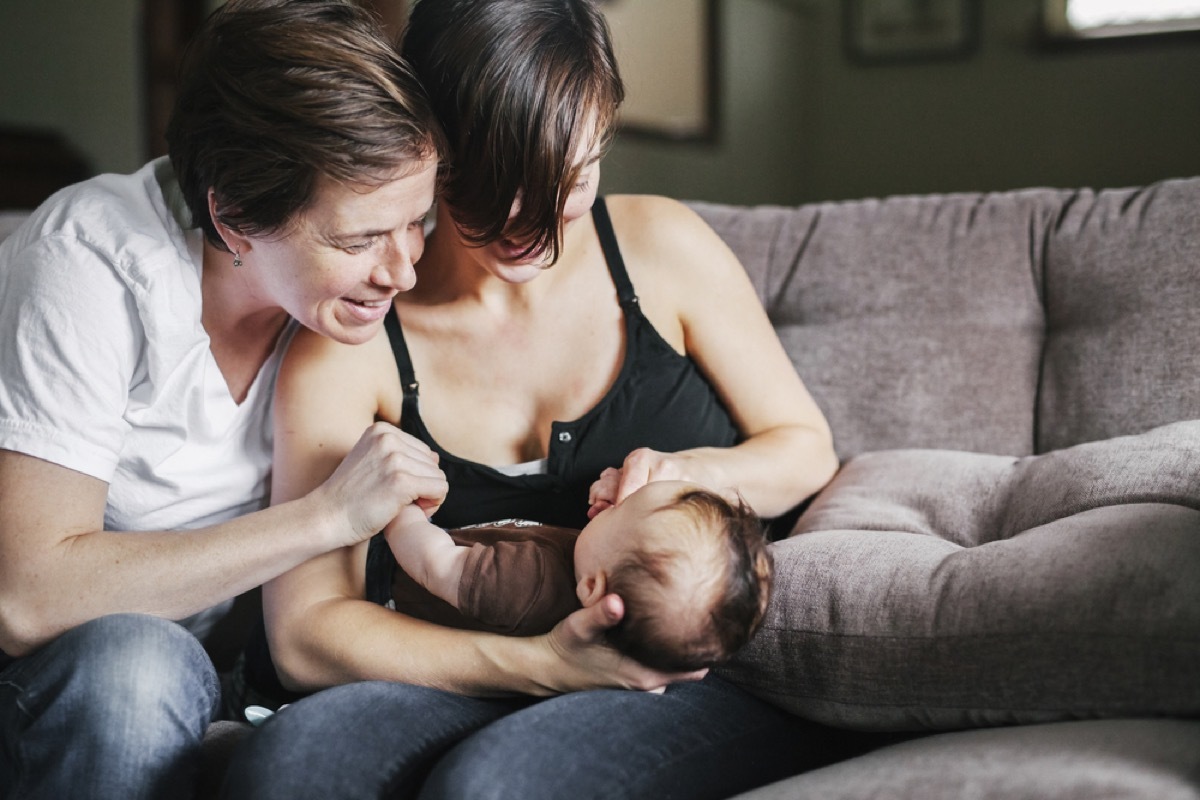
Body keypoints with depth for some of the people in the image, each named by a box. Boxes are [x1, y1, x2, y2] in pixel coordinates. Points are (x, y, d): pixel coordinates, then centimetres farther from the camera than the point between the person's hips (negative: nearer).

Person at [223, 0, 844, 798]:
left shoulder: (659, 246, -1)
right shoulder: (351, 347, -5)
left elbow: (807, 448, 9)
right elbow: (304, 631, -11)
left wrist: (697, 472, -15)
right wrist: (542, 664, -25)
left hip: (733, 672, -1)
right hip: (497, 684, 1)